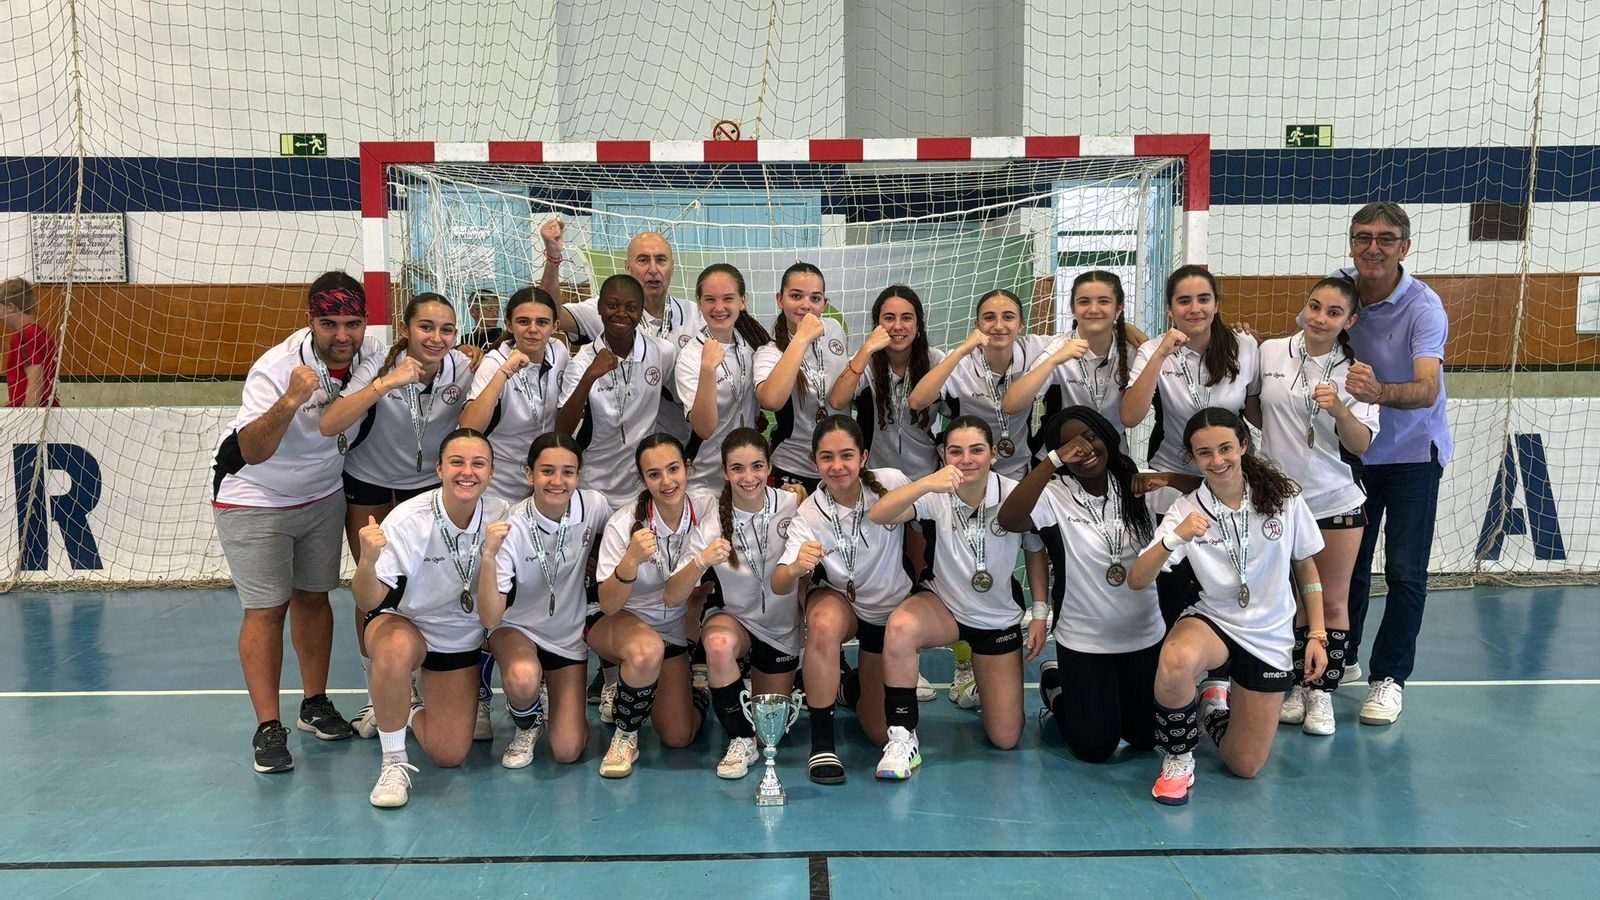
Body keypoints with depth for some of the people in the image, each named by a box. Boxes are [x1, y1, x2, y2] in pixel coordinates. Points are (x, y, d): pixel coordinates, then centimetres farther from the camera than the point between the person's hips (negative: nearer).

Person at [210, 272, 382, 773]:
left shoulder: (371, 352, -13)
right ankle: (268, 728, 3)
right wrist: (290, 401, -51)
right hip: (253, 501, -5)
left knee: (313, 598, 13)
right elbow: (252, 452, -37)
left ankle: (315, 705, 26)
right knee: (266, 609, -4)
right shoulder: (276, 368, -30)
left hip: (323, 496, 5)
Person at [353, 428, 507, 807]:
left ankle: (410, 711, 32)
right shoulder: (408, 520, -25)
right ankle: (393, 762, -20)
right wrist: (367, 561, -47)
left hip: (461, 637, 3)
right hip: (403, 623, -3)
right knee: (397, 650, -41)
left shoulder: (500, 518, -17)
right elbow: (371, 602, -31)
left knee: (449, 755, -2)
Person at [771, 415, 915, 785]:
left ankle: (857, 687, 34)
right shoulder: (810, 515, -22)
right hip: (838, 600, -1)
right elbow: (778, 585, -31)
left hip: (892, 610, 1)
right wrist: (796, 568, -54)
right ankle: (821, 742, -24)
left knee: (884, 733, -1)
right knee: (825, 624, -40)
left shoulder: (891, 482, -21)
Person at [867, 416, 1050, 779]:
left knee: (1005, 739, 3)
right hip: (944, 606, -1)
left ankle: (978, 671, 35)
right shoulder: (937, 495, -20)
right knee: (900, 627, -38)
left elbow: (1036, 554, 2)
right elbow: (878, 516, -39)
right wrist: (926, 484, -53)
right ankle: (903, 738, -22)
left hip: (1000, 619, 1)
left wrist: (1040, 613, -1)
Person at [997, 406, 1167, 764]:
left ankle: (1101, 694, 43)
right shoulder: (1056, 495, -17)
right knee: (1095, 748, 4)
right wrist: (1053, 460, -38)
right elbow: (1008, 519, -36)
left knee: (1146, 738, 16)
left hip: (1146, 634, 4)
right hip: (1084, 640, -3)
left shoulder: (1137, 484, -7)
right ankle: (1056, 686, 31)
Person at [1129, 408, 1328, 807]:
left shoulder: (1285, 495, -8)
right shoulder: (1186, 510, -11)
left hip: (1271, 638, 2)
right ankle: (1178, 761, -13)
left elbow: (1307, 567, 5)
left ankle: (1215, 701, 35)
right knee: (1177, 660, -40)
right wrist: (1174, 539, -38)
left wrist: (1317, 635, 2)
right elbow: (1136, 580, -21)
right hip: (1212, 622, -1)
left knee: (1244, 766, 2)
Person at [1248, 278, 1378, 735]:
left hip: (1336, 501, -1)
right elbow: (1250, 406, 14)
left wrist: (1340, 411, -26)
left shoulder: (1355, 372, -5)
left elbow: (1361, 444, -10)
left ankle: (1323, 693, 17)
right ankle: (1298, 686, 25)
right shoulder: (1270, 352, -2)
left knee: (1332, 602, 5)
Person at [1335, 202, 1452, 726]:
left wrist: (1380, 391, -55)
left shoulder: (1424, 307, -22)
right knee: (1348, 561, 12)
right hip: (1352, 448, 4)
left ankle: (1389, 677, 12)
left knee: (1405, 572, -3)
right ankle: (1342, 657, 31)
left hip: (1412, 452, -3)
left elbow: (1427, 388, -36)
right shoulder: (1337, 289, -9)